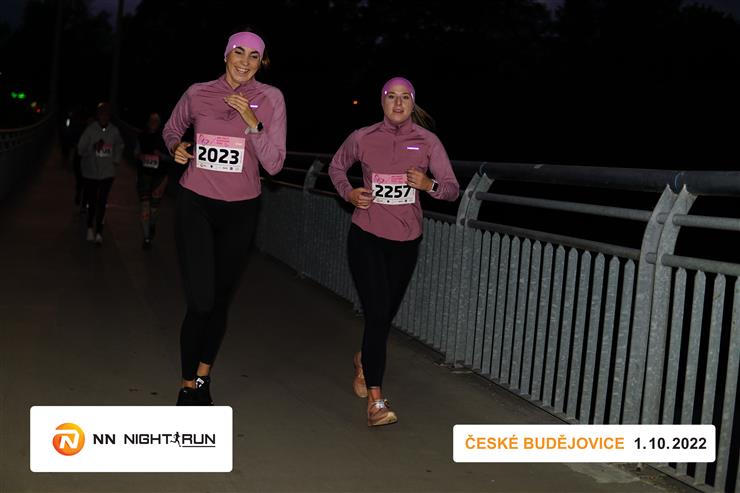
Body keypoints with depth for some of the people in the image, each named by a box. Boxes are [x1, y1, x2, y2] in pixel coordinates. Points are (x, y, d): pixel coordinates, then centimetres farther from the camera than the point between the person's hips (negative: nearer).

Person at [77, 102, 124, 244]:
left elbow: (119, 146, 18)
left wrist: (116, 160, 9)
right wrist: (94, 147, -24)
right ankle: (90, 228, 29)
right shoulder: (90, 130, -10)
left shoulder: (114, 131, -2)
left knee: (102, 202, -4)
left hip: (107, 172, 1)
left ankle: (98, 232, 0)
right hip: (91, 171, -1)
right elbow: (81, 149, -9)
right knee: (92, 201, 9)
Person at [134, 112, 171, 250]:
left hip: (159, 176, -1)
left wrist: (161, 155, -17)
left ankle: (152, 224, 42)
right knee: (144, 205, -8)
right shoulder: (142, 137, 4)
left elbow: (170, 157, 3)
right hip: (144, 174, 1)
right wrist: (139, 156, -8)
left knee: (154, 205, 8)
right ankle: (146, 237, -2)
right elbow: (136, 153, 14)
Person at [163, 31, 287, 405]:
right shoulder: (198, 93, -2)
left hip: (240, 210, 1)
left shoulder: (270, 99, -4)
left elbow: (273, 164, -8)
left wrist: (253, 122, -19)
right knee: (200, 301, -9)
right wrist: (176, 147, -2)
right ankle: (187, 387, 9)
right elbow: (172, 129, 19)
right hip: (195, 205, -1)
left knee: (220, 299, 11)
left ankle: (203, 379, 31)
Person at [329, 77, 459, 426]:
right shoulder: (362, 138, -4)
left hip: (406, 240, 2)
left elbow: (453, 189, -2)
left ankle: (364, 359, 48)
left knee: (387, 314, 16)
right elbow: (336, 167, 14)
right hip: (367, 237, -2)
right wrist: (348, 193, -4)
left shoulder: (428, 142, -4)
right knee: (377, 314, -12)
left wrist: (429, 184, -23)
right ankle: (375, 400, -5)